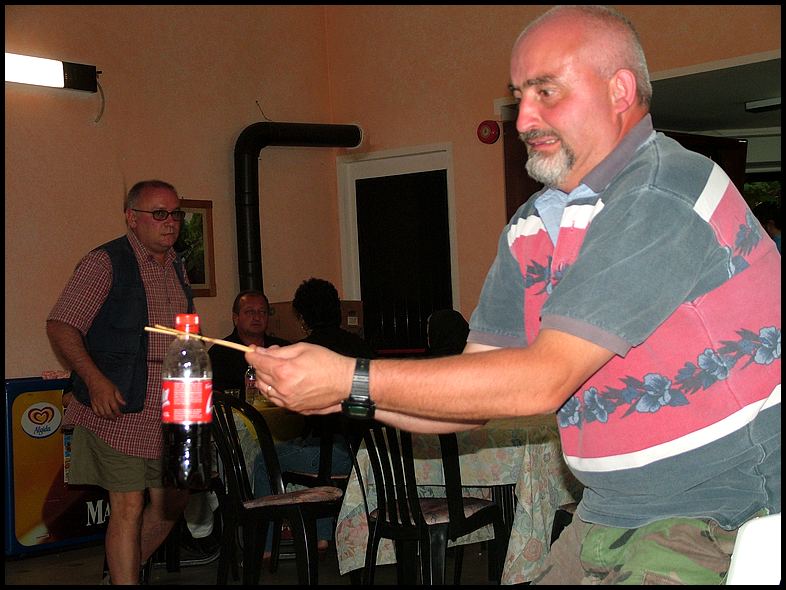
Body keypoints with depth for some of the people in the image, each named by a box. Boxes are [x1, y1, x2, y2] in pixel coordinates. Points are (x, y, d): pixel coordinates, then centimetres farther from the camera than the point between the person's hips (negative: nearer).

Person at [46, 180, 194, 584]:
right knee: (129, 507, -6)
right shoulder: (105, 263, -7)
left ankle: (122, 570, 32)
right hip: (119, 409, -7)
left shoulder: (176, 268, 16)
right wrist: (95, 379, -23)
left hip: (169, 412, 8)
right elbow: (60, 326, -12)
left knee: (172, 501, 13)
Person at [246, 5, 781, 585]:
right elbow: (474, 394, 5)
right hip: (609, 516, 7)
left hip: (725, 521, -6)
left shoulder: (667, 194, -20)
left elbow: (543, 380, -25)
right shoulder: (530, 229, 7)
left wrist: (353, 380, -23)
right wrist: (340, 397, -11)